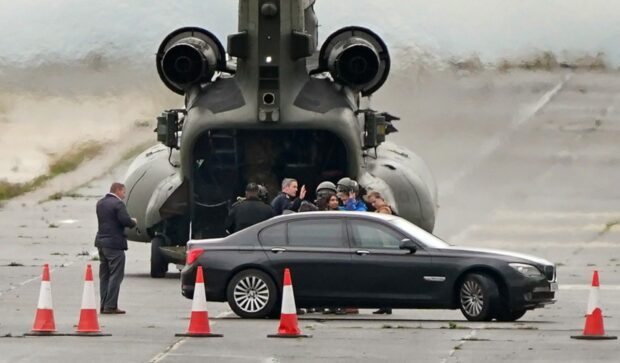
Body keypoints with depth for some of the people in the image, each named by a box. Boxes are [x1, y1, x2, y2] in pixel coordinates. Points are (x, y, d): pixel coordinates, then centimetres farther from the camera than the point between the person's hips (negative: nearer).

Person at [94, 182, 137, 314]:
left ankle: (104, 305, 13)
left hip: (101, 243, 8)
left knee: (104, 276, 13)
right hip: (114, 243, -8)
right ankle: (111, 306, -8)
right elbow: (126, 221, -22)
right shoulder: (118, 204, -14)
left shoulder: (100, 203, 12)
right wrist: (134, 222, 0)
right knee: (116, 276, -4)